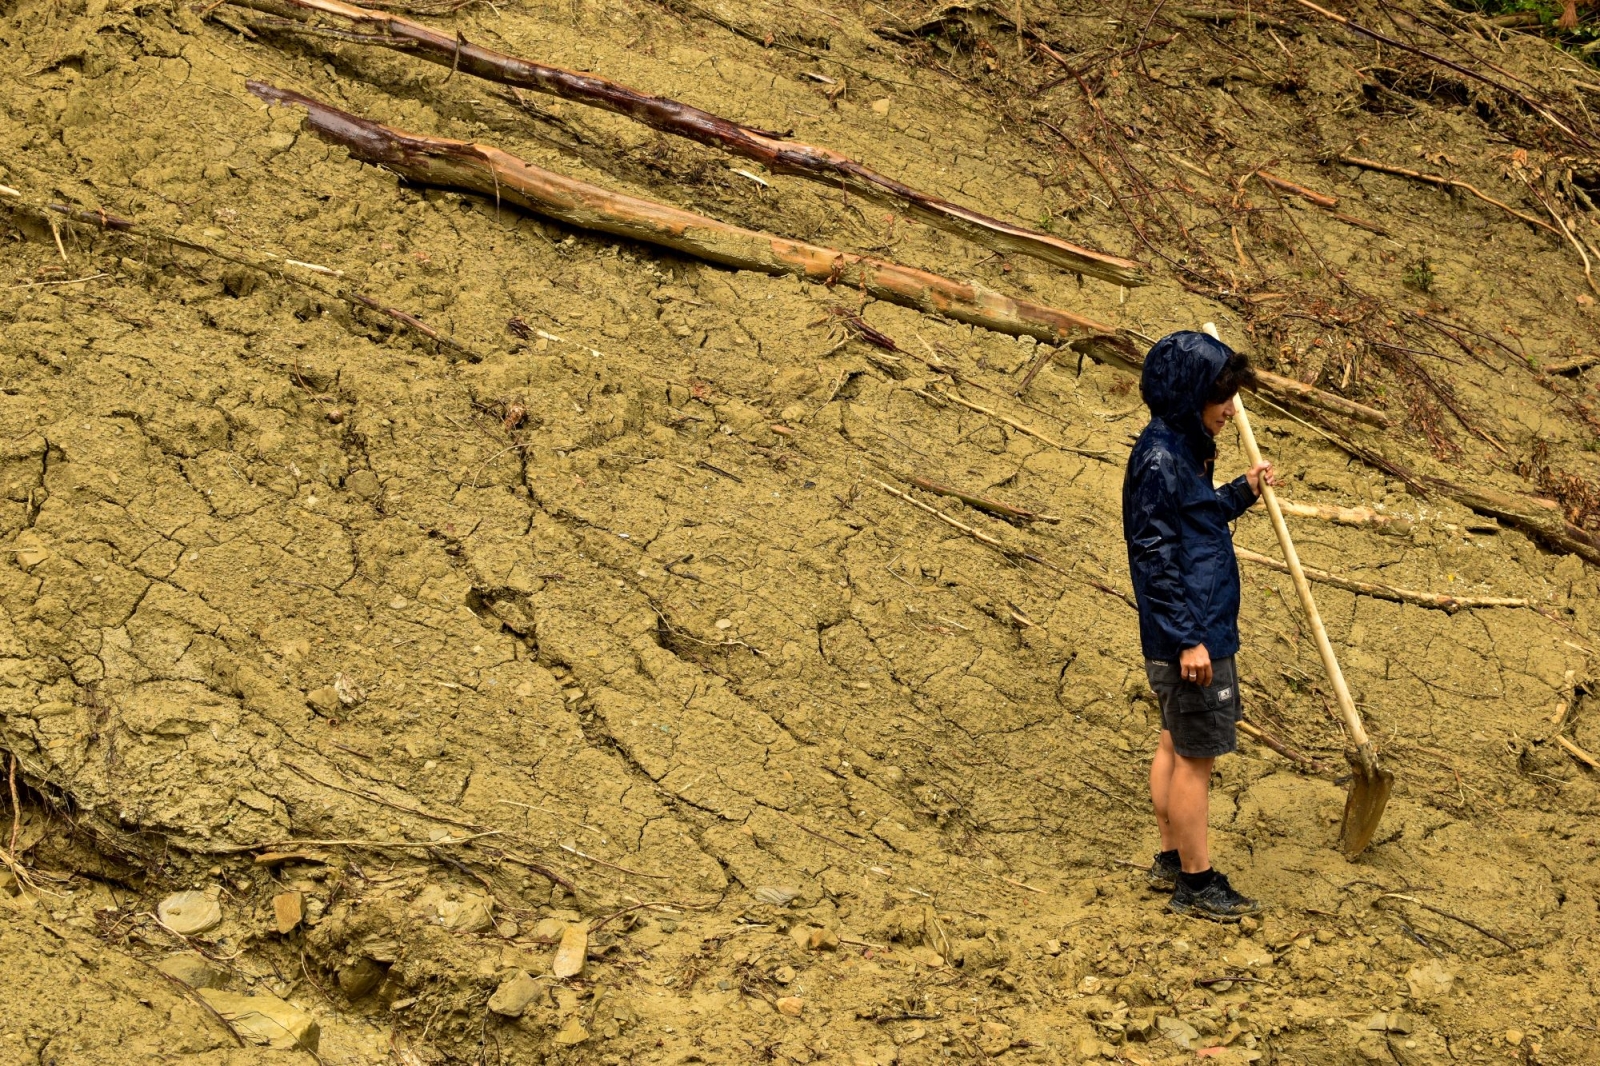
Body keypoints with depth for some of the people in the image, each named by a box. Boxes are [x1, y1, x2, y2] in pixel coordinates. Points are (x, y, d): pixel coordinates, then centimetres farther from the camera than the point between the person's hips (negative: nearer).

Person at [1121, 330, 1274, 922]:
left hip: (1193, 631, 10)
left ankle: (1171, 859, 30)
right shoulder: (1160, 460, -20)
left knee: (1177, 743, 18)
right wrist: (1188, 638, -23)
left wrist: (1242, 491, 18)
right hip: (1192, 637, -10)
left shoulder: (1182, 450, 11)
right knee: (1195, 756, -2)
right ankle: (1196, 883, 6)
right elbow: (1157, 557, -22)